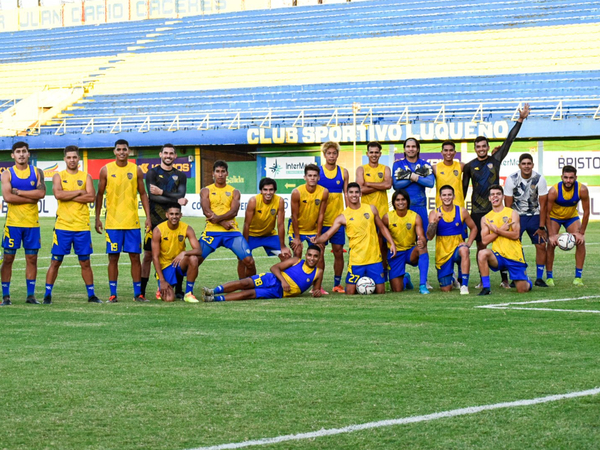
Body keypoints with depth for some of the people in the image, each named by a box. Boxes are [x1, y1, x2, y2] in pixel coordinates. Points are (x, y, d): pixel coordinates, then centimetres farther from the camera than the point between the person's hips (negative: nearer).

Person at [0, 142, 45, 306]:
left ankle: (31, 295, 9)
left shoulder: (37, 172, 7)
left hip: (32, 223, 2)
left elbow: (41, 193, -9)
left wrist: (18, 192, -10)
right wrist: (31, 198, -11)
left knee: (32, 258, 3)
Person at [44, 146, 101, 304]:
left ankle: (91, 294, 13)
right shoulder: (59, 176, 5)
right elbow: (58, 194, -13)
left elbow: (91, 197, -7)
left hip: (82, 226, 1)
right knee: (55, 261, 0)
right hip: (62, 226, -1)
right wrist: (79, 192, -10)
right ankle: (47, 294, 7)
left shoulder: (85, 177, 8)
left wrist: (69, 196, -10)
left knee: (85, 262, 6)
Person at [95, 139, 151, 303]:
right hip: (113, 222, -1)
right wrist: (97, 218, 2)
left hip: (132, 221, 1)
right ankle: (113, 294, 6)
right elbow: (100, 194, 7)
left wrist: (148, 217, 2)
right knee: (113, 257, 1)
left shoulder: (136, 170, 5)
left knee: (135, 257, 1)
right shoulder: (106, 170, 2)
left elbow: (143, 194, 9)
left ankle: (137, 293, 8)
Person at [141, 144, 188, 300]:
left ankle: (178, 290, 9)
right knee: (148, 255, -1)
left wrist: (161, 192, -12)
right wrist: (176, 199, -15)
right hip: (155, 220, -3)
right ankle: (141, 291, 4)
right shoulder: (153, 173, 3)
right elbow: (152, 196, -11)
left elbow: (181, 196, -3)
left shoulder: (180, 175, 13)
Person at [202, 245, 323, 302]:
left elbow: (316, 290, 16)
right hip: (272, 280, 0)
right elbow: (274, 267, -2)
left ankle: (215, 299, -30)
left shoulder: (317, 273, 4)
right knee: (246, 283, -25)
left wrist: (317, 292, -10)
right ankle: (213, 291, -29)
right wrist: (283, 280, -20)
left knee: (249, 294, -21)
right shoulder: (296, 261, 1)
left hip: (279, 293, 0)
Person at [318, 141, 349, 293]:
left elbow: (347, 195, 11)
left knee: (338, 251, 3)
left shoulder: (343, 172, 7)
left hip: (338, 218, 2)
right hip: (321, 219, -2)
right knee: (319, 252, -3)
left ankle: (337, 283, 13)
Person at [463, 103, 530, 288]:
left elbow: (509, 140, 0)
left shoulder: (495, 159, 4)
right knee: (481, 245, 2)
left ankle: (505, 279, 4)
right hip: (477, 211, 0)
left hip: (495, 209, 0)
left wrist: (520, 120, -5)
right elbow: (463, 189, 10)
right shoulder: (469, 166, 4)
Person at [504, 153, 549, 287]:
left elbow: (543, 205, -8)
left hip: (535, 216, 1)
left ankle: (539, 278, 5)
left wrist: (541, 227, -9)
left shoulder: (540, 179, -12)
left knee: (541, 245, -6)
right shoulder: (511, 180, -12)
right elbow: (508, 205, -7)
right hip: (517, 216, -1)